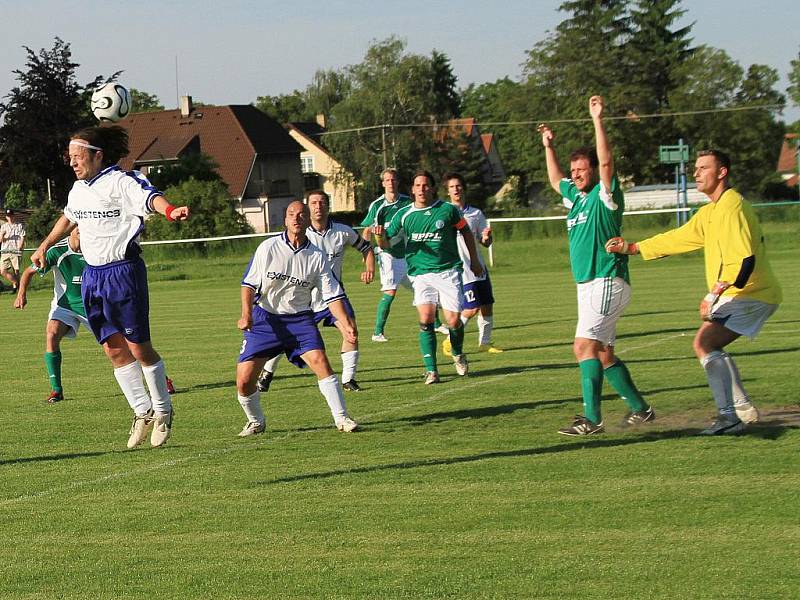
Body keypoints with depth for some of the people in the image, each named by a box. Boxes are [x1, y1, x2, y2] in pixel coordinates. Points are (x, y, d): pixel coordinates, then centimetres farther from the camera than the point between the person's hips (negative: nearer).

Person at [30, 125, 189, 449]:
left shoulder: (120, 182, -14)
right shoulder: (78, 190, 10)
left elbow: (150, 197, -34)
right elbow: (68, 218, 31)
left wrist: (170, 210, -54)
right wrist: (44, 246, 40)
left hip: (123, 272, -7)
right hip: (92, 276, 7)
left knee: (139, 348, -2)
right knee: (114, 349, 7)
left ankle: (162, 411, 16)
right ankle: (142, 412, 17)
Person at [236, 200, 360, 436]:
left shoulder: (316, 257, -2)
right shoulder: (268, 248, -6)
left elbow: (332, 295, -1)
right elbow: (249, 283, -1)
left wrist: (346, 324, -12)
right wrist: (246, 315, -14)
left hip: (299, 319, 0)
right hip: (264, 318, 0)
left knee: (320, 361, -23)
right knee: (244, 380, -7)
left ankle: (342, 419, -13)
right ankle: (256, 422, 21)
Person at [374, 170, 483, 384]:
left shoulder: (448, 210, -3)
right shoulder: (404, 214, 1)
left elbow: (466, 232, 12)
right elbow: (386, 243, 4)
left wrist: (474, 261, 17)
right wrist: (381, 235, -19)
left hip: (448, 270, -1)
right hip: (421, 273, 1)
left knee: (453, 321, -5)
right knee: (426, 319, -16)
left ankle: (458, 354, 28)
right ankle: (431, 370, -9)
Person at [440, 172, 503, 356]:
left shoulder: (476, 214, 10)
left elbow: (485, 243, 13)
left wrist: (486, 237, -9)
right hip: (460, 270, -5)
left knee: (487, 305, 5)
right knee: (472, 308, -11)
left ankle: (485, 342, 20)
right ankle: (450, 341, 4)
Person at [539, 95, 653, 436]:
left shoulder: (605, 196, -7)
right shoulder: (577, 197, 16)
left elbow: (606, 162, -23)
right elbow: (555, 180, 36)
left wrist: (598, 120, -26)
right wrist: (549, 147, 30)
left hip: (607, 283, -9)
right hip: (588, 285, 9)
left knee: (585, 345, -20)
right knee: (603, 353, 11)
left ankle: (592, 419, -26)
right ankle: (640, 409, 20)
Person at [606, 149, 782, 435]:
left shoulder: (732, 207, -18)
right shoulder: (709, 213, 15)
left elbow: (744, 261, -26)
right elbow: (677, 239, 24)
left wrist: (715, 295, -28)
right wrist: (632, 248, 24)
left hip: (749, 294, -11)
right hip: (734, 295, 11)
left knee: (706, 343, -19)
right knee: (706, 346, 16)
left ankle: (730, 416, -21)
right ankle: (744, 410, 19)